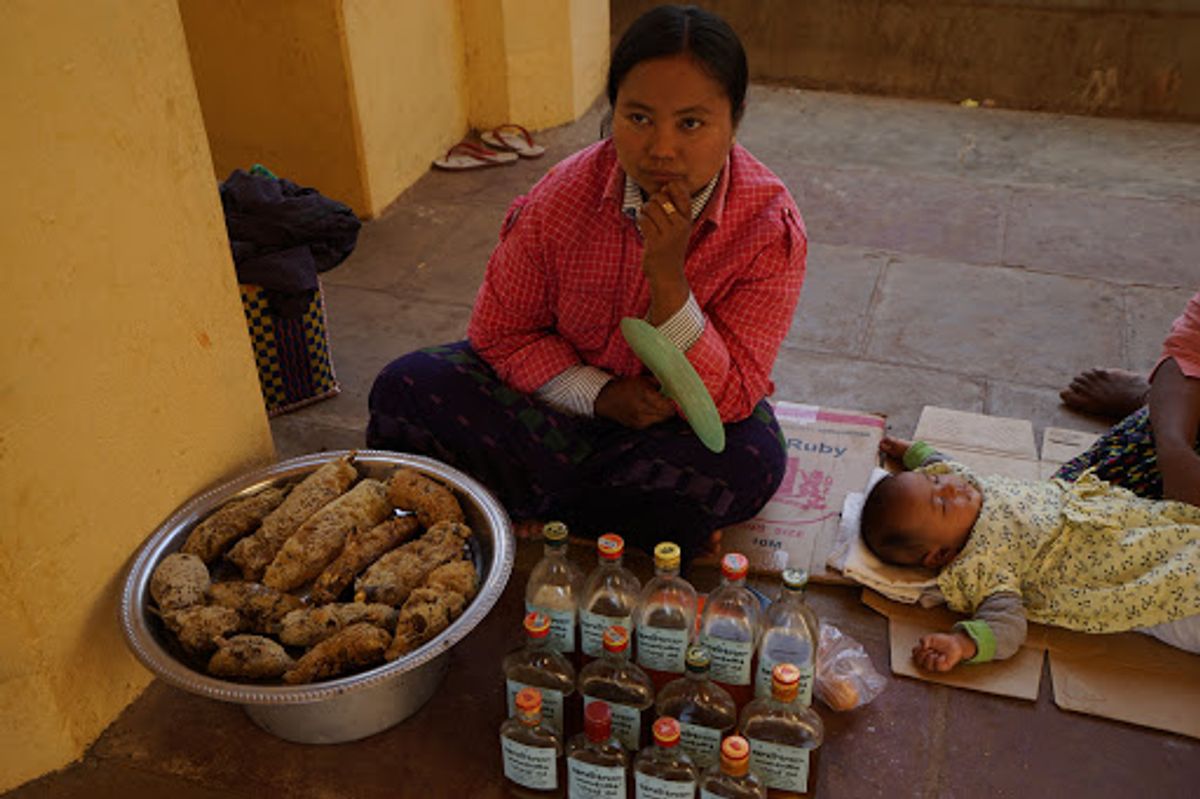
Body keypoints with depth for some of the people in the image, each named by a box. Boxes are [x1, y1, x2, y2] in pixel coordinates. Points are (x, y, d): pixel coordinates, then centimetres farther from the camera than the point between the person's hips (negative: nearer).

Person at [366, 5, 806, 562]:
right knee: (406, 387, -17)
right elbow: (501, 332, -6)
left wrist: (667, 273, -35)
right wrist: (600, 395, -21)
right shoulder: (564, 195, -17)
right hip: (570, 390, 2)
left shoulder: (772, 227, -21)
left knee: (749, 464, -36)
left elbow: (728, 400, -22)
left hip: (684, 420, -1)